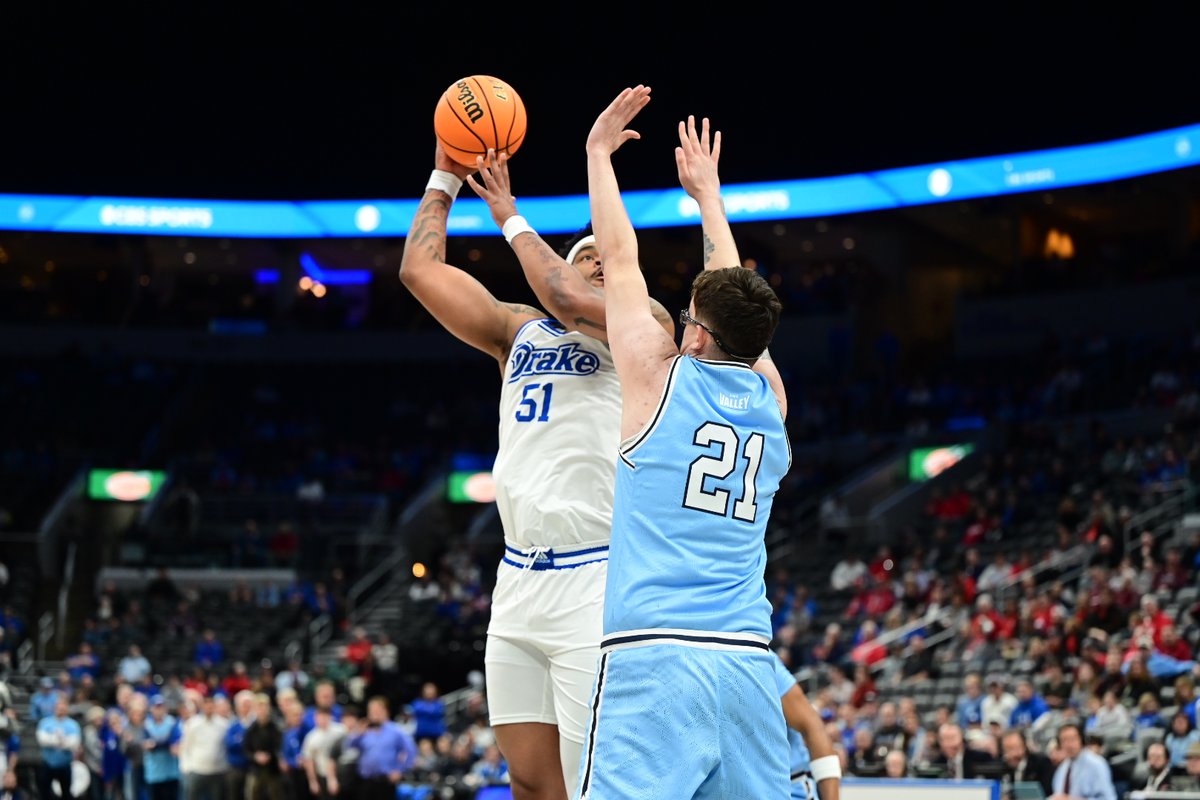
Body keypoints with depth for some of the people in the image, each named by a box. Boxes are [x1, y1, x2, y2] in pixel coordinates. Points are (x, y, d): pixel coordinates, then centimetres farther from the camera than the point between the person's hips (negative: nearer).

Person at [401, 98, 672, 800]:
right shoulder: (520, 331, 18)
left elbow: (568, 298, -17)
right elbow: (420, 268, 17)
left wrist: (512, 219, -2)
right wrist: (446, 173, 18)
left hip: (597, 583, -6)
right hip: (520, 583, 6)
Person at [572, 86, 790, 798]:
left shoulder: (660, 375, 3)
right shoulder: (769, 394, 14)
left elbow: (620, 258, 13)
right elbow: (735, 299, 31)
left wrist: (599, 153, 26)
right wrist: (708, 193, 45)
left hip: (654, 654, -5)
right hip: (749, 660, 5)